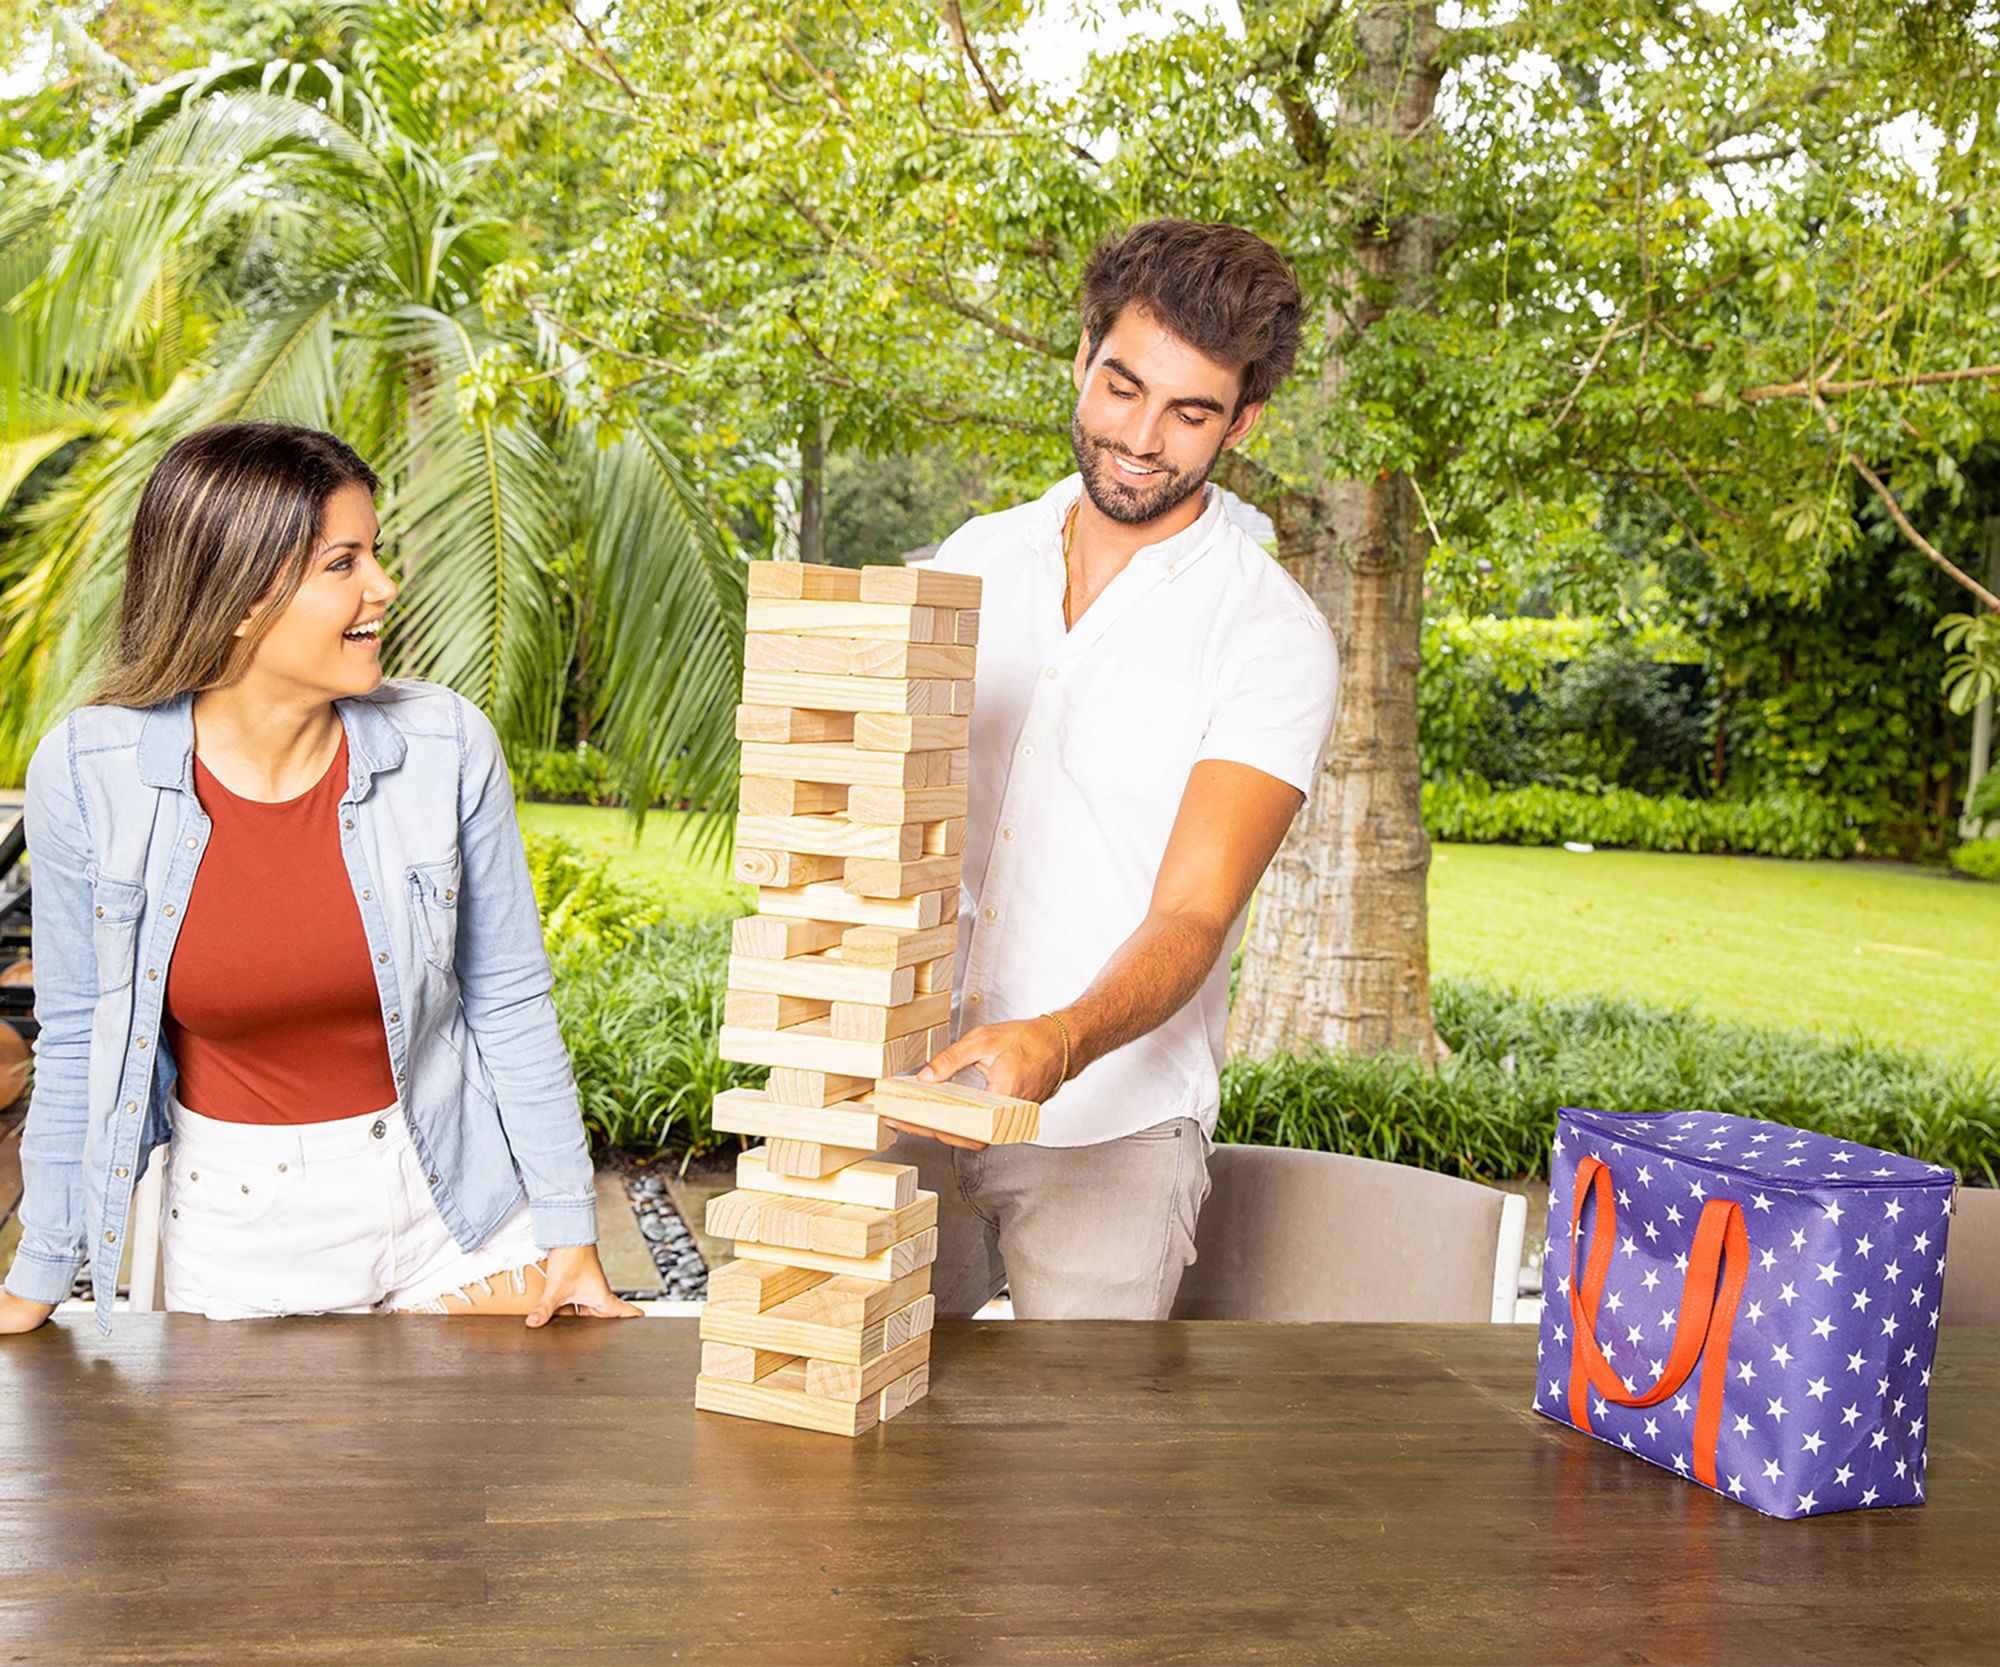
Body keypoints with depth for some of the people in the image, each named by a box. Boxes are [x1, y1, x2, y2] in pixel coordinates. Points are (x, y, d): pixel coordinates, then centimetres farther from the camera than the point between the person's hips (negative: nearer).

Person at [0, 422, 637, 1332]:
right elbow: (78, 1037, -2)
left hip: (453, 1201, 1)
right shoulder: (86, 771, -15)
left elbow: (509, 1001, -3)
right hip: (235, 1227, 0)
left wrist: (569, 1228, -1)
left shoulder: (446, 745, -14)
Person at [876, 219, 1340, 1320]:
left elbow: (1193, 918, -15)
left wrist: (1061, 1042, -33)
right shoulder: (974, 560, 7)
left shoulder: (1273, 638, -7)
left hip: (1107, 1128, -3)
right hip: (909, 1096, 4)